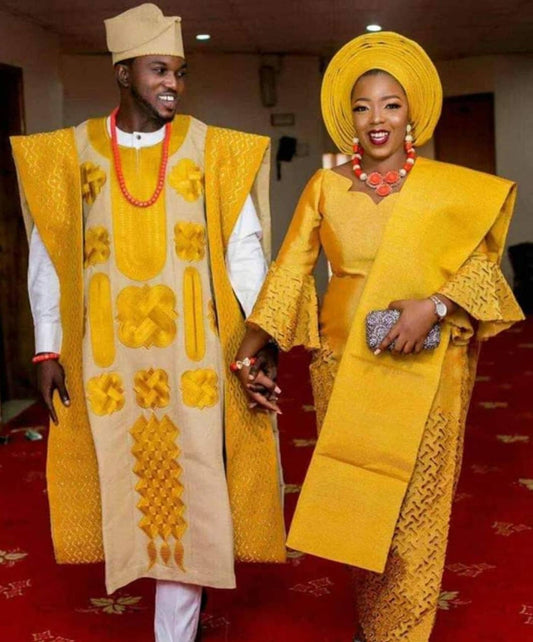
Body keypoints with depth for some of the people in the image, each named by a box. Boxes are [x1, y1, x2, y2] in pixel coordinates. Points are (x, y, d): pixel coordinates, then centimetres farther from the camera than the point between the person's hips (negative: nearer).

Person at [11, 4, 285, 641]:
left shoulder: (213, 151, 0)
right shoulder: (70, 153, 3)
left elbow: (244, 250, -1)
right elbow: (48, 255, 6)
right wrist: (48, 349, 3)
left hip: (191, 355, -1)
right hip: (106, 358, 1)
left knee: (185, 489, 3)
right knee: (129, 486, 9)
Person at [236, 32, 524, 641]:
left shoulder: (451, 189, 0)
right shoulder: (325, 186, 4)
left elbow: (481, 267, -2)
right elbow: (290, 269, 0)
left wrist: (434, 306, -20)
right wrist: (249, 350, -6)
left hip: (423, 370, -2)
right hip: (341, 366, 2)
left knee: (413, 508, 3)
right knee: (352, 499, 9)